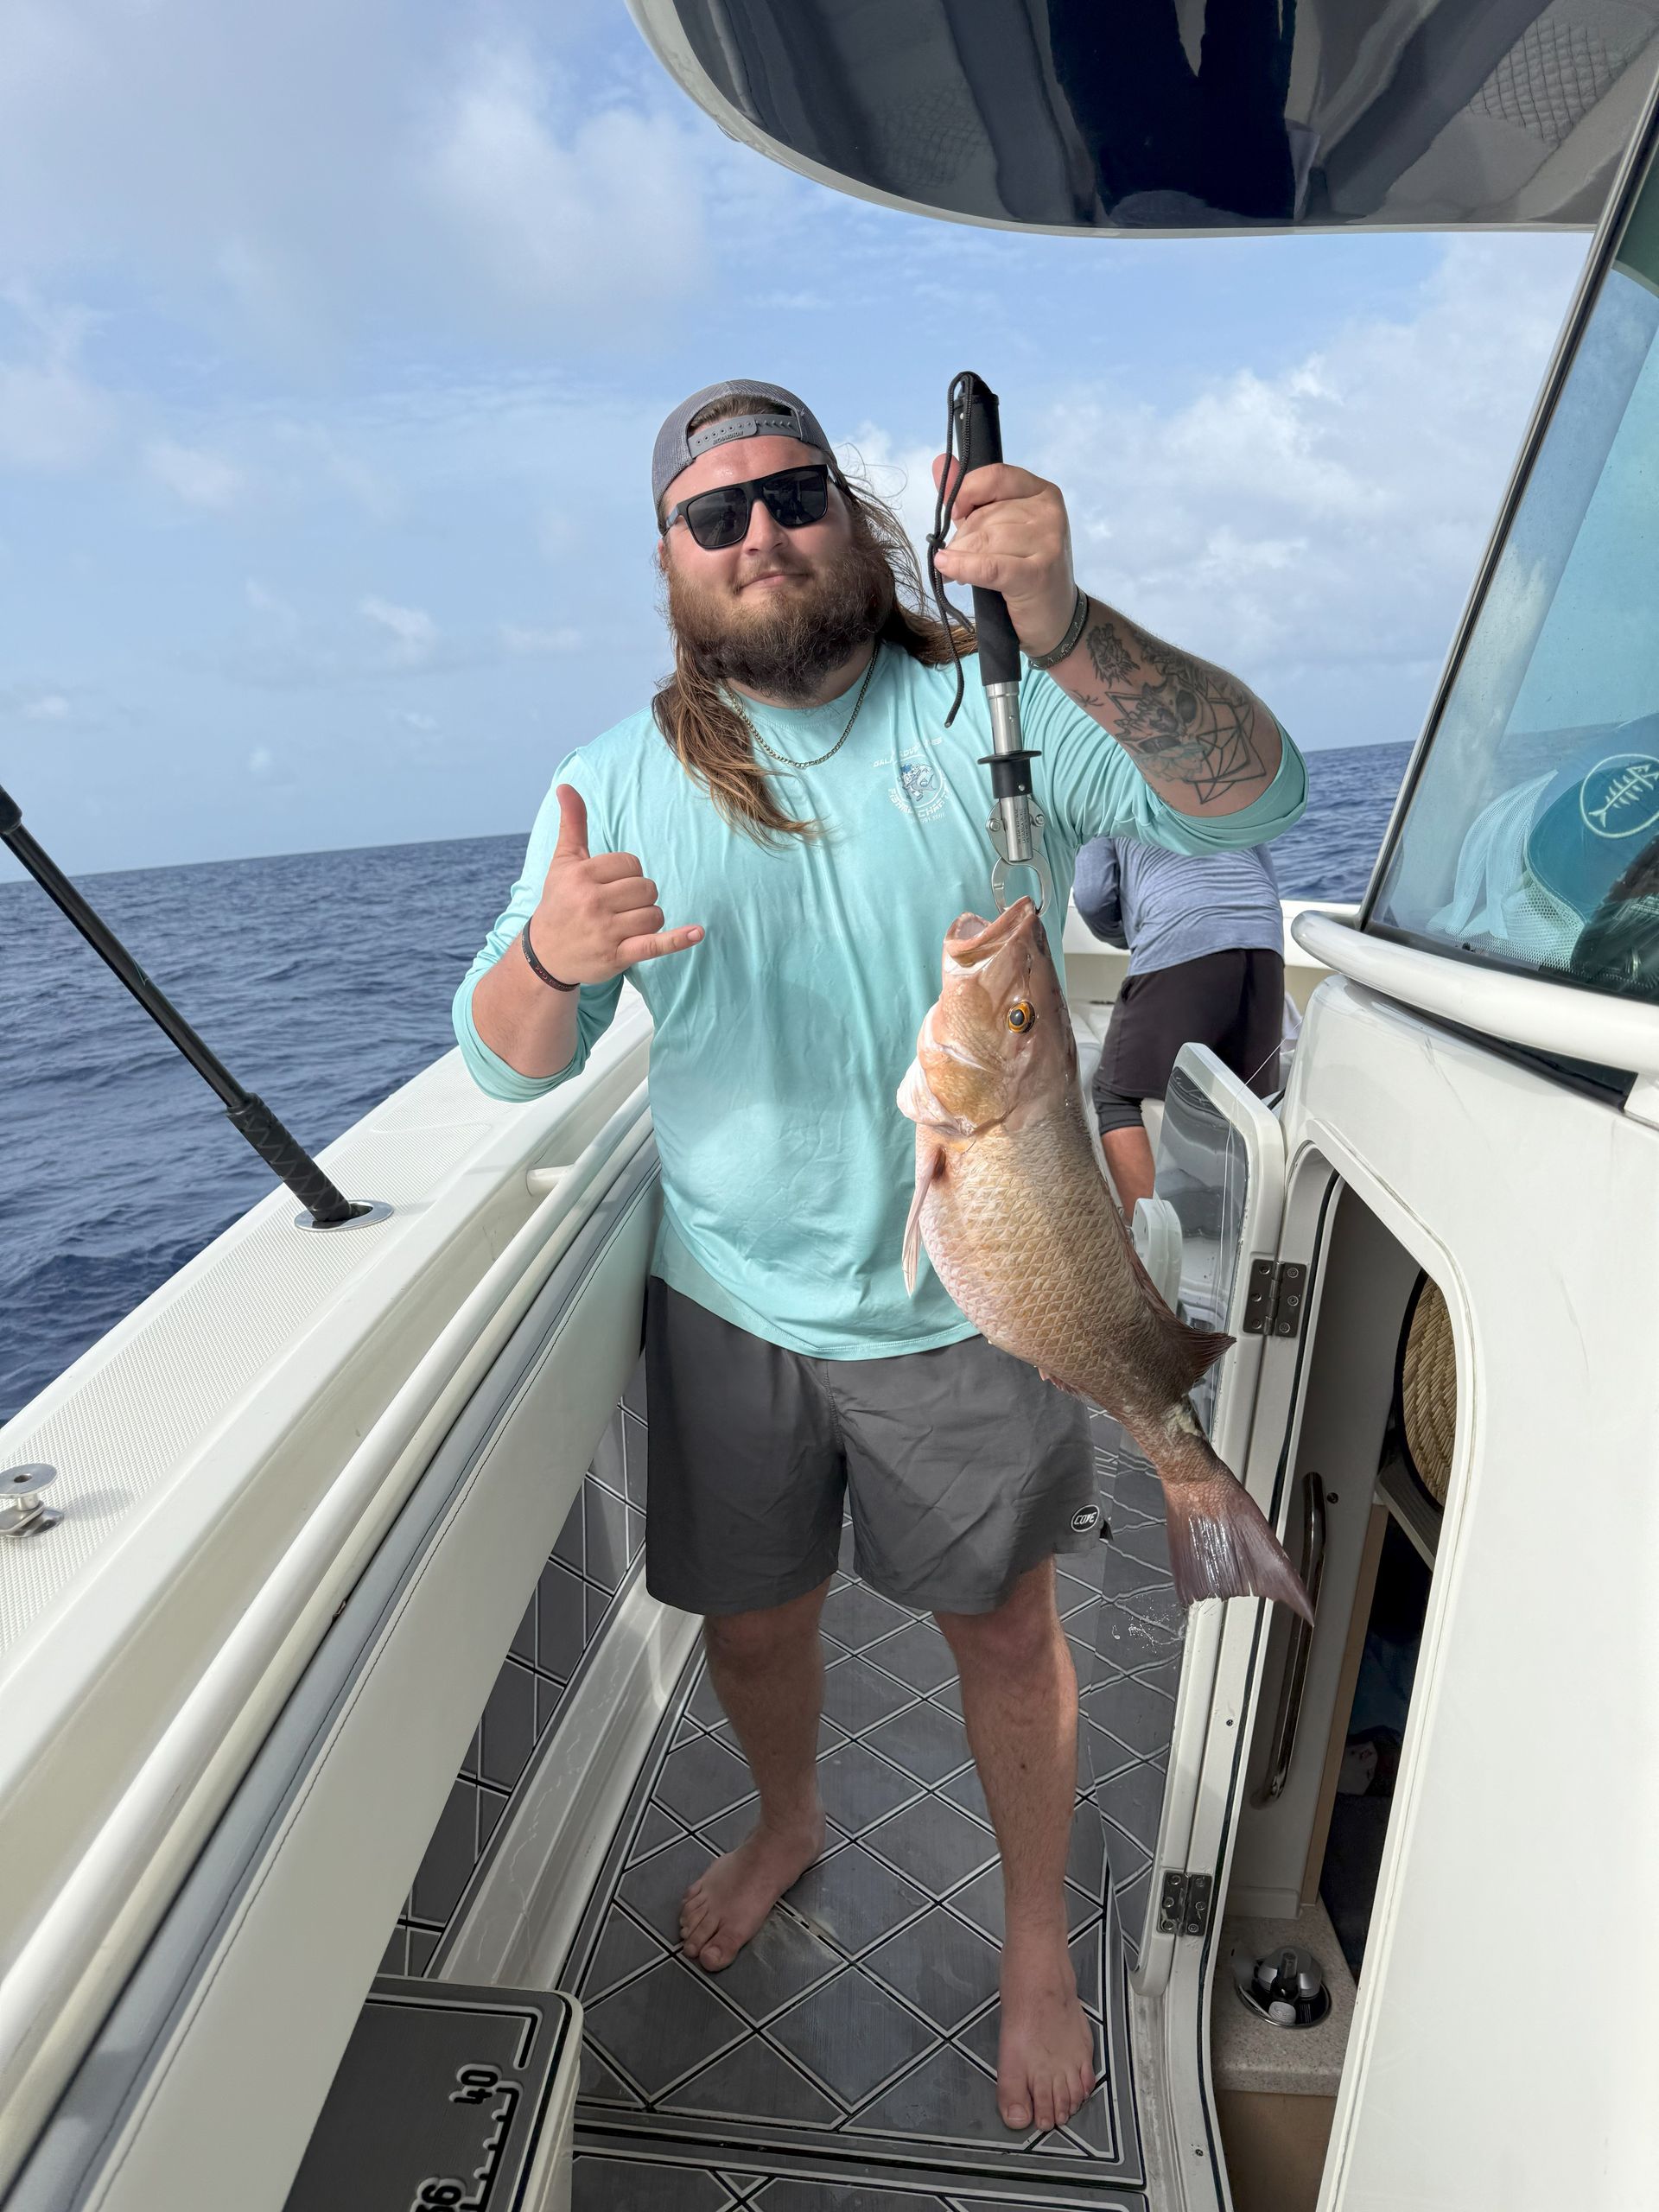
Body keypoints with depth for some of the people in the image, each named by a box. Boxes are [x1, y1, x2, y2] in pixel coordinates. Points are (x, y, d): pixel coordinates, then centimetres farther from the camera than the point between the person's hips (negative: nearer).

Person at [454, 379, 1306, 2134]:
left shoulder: (996, 712, -7)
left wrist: (1065, 627, -38)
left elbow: (1252, 798, -21)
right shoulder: (617, 782, -2)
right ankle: (787, 1823, 55)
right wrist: (548, 956, -28)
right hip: (728, 1305, 2)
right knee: (752, 1619, 20)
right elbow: (509, 1064, -4)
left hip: (964, 1305, -1)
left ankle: (1038, 1947, 44)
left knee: (1003, 1628, 15)